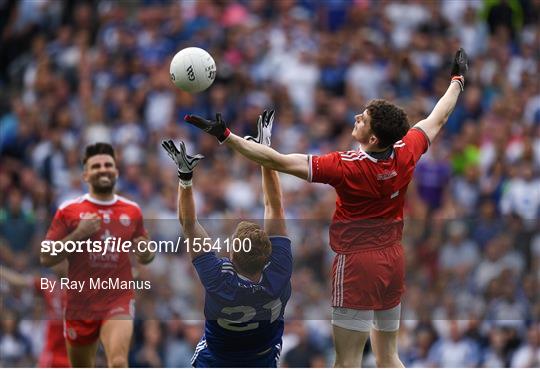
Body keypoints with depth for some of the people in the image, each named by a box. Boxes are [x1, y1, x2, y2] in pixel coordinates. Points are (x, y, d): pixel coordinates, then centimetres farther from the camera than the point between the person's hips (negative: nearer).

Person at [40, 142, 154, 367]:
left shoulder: (132, 211, 6)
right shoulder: (69, 211, -1)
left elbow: (144, 257, 20)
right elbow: (46, 258, -4)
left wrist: (146, 254, -5)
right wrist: (78, 234, -16)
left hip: (119, 302, -1)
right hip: (80, 304, 1)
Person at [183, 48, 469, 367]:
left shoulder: (348, 167, -22)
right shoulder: (406, 154, -7)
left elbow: (280, 162, -26)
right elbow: (437, 120, 13)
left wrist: (226, 136, -25)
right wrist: (457, 81, 30)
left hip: (357, 263, -6)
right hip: (393, 260, 7)